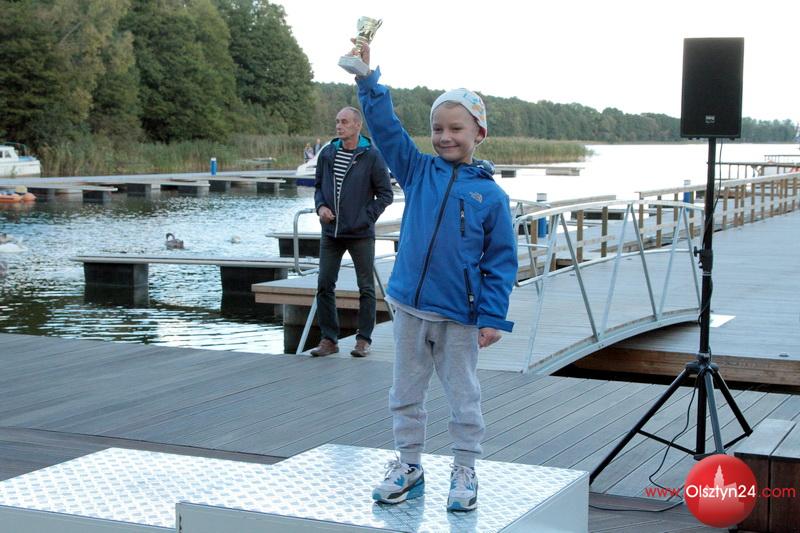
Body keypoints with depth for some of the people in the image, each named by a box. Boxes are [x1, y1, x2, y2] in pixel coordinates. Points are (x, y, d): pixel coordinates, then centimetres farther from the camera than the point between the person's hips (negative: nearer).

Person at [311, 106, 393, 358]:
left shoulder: (372, 156, -7)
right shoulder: (327, 154, 5)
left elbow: (385, 193, -3)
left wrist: (367, 217, -11)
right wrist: (320, 206, -2)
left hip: (361, 234, -4)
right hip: (331, 233, 4)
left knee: (366, 288, 4)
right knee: (324, 285, 4)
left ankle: (364, 339, 14)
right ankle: (329, 339, 14)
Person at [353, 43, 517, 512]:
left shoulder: (491, 194, -5)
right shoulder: (418, 171, 3)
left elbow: (501, 261, -4)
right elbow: (385, 126, -3)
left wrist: (493, 316, -9)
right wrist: (367, 77, -14)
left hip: (460, 315, -3)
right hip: (411, 305, 3)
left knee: (464, 398, 8)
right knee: (407, 393, 14)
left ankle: (465, 472, 22)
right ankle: (409, 465, 29)